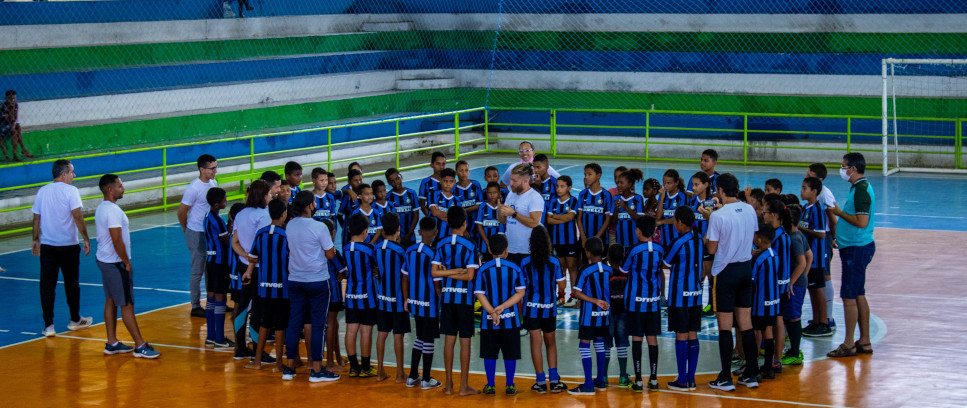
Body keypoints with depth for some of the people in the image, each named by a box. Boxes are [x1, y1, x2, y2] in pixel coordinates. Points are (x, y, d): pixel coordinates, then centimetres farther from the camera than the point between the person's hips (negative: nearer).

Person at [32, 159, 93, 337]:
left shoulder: (42, 191, 5)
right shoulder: (70, 190, -9)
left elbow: (36, 218, 9)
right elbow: (77, 216, -16)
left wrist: (36, 240, 19)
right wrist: (86, 238, -11)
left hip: (46, 245, 3)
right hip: (68, 245, -3)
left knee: (47, 285, 4)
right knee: (71, 282, 12)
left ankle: (48, 325, 1)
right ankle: (75, 320, 26)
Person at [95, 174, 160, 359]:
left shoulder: (101, 208, 10)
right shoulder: (113, 211, -22)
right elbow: (117, 241, -25)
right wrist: (127, 263, -15)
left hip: (104, 259, 10)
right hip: (116, 264, -10)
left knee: (110, 301, 14)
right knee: (127, 304, -6)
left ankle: (112, 343, 19)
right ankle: (140, 346, -2)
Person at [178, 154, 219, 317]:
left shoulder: (213, 183, 4)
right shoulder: (193, 188, -20)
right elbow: (181, 212, -13)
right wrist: (187, 230, 1)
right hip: (197, 235, -8)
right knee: (198, 271, 0)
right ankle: (196, 307, 10)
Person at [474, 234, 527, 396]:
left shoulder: (483, 269, -5)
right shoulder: (514, 268, -4)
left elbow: (480, 295, -9)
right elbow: (520, 293, -6)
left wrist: (493, 312, -13)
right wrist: (502, 307, -10)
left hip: (488, 321, 0)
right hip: (510, 319, 0)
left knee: (489, 354, 10)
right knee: (510, 354, 10)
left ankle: (490, 386, 15)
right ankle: (510, 386, 14)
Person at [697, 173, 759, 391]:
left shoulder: (718, 216, -17)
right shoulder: (750, 210, 2)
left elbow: (712, 249, -12)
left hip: (725, 272, -6)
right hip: (746, 269, 6)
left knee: (725, 326, 0)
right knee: (745, 322, 12)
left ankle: (726, 379, 3)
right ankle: (751, 375, 15)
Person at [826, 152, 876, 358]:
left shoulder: (861, 190, -19)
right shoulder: (860, 187, 14)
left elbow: (861, 222, -26)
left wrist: (840, 213, -14)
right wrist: (840, 238, 20)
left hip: (856, 249, -11)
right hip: (856, 246, 11)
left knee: (849, 297, -6)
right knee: (859, 295, 14)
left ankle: (849, 344, -2)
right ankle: (864, 342, 20)